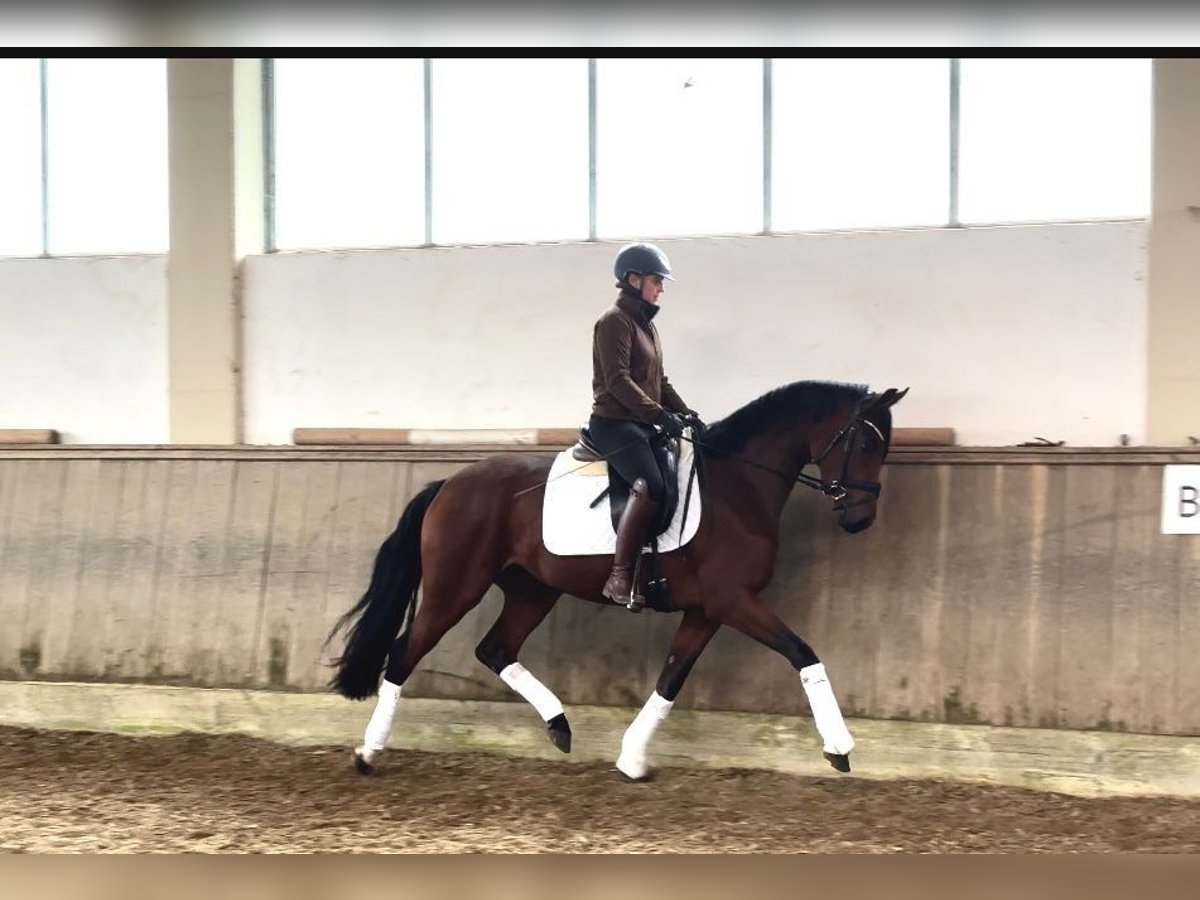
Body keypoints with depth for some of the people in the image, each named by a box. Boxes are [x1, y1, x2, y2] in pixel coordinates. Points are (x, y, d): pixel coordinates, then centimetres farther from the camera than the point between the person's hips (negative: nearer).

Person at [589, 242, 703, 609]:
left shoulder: (646, 324, 21)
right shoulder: (614, 321, -8)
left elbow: (659, 381, 25)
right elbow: (618, 380, -19)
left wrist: (686, 413, 12)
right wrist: (660, 414, -25)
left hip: (643, 424, 10)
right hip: (614, 423, -10)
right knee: (651, 486, -30)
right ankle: (620, 578, -30)